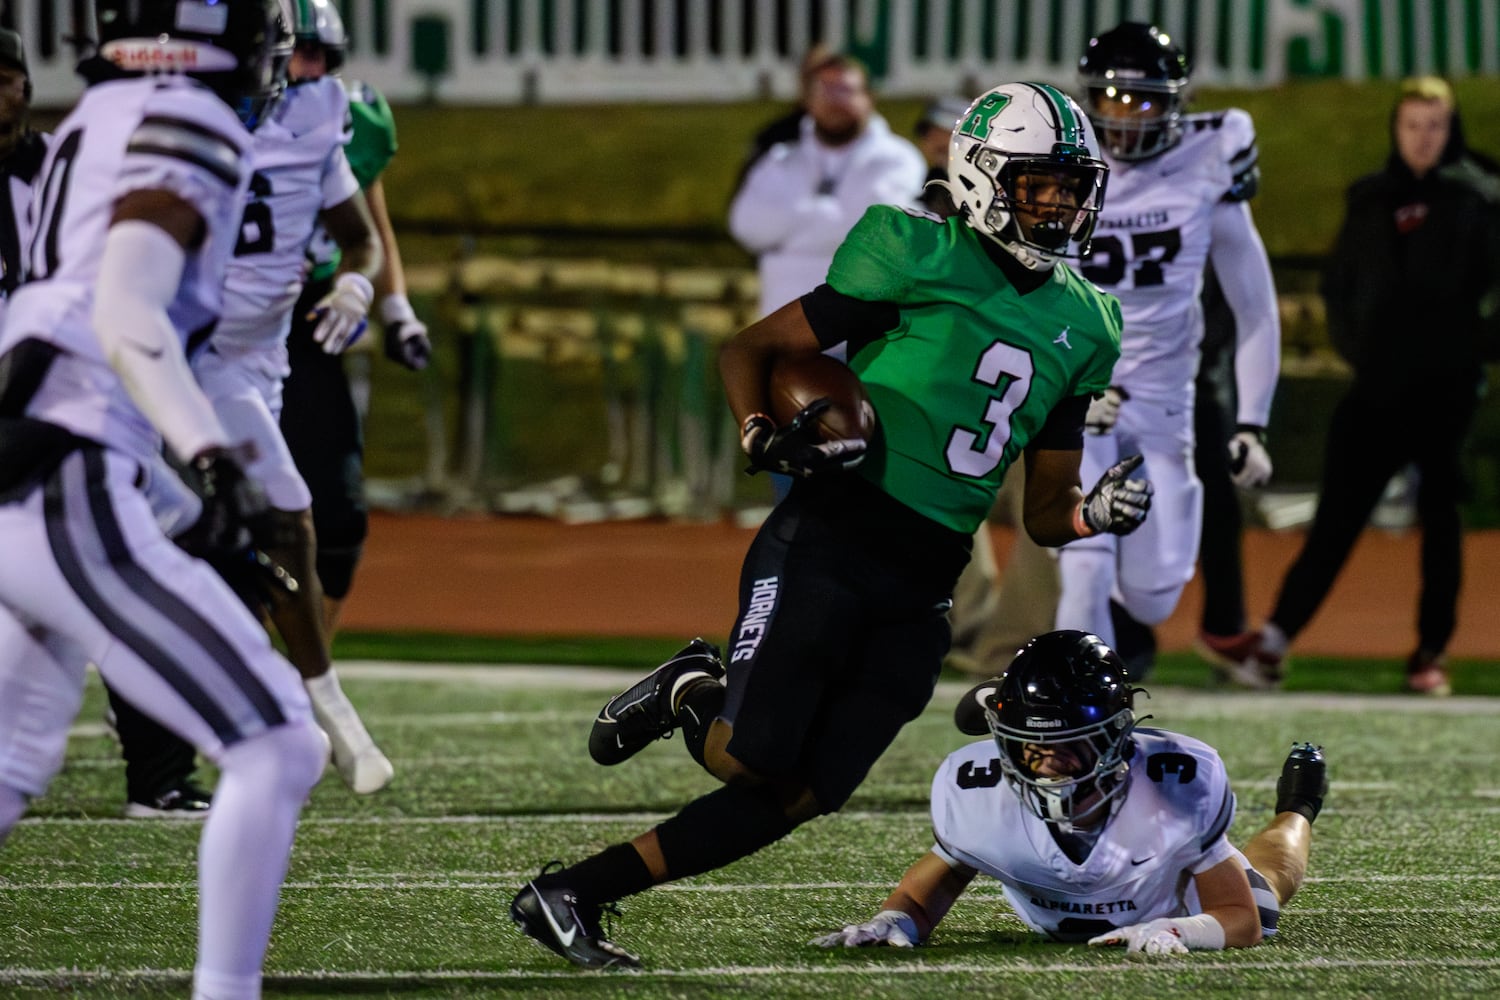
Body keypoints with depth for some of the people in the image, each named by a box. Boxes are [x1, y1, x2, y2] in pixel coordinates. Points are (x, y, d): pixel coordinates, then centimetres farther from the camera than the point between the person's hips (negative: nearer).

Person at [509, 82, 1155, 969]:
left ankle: (570, 896, 7)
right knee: (746, 759, -15)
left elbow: (1044, 513, 18)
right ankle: (691, 692, 21)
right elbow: (749, 350, 1)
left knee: (803, 794, -1)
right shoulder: (925, 262, -5)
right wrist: (766, 439, -18)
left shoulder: (1084, 329, 14)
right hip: (832, 539, -6)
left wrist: (1099, 512, -3)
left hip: (923, 587, 6)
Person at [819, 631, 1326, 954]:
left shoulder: (1179, 783, -46)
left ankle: (1295, 812, 61)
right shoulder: (978, 792, -43)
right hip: (1054, 920, 2)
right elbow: (929, 887, -24)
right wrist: (892, 922, -48)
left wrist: (1171, 931, -56)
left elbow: (1242, 919, -35)